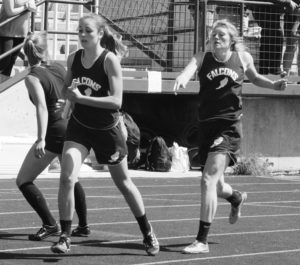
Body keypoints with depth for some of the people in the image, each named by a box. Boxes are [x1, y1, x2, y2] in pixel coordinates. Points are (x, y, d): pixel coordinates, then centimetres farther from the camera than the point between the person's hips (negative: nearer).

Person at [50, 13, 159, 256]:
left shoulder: (110, 60, -18)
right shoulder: (73, 59, -3)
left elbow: (116, 101, -24)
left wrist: (82, 98, -29)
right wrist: (69, 94, -10)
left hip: (107, 129, -3)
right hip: (79, 126, 3)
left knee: (123, 183, 12)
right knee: (67, 177, -17)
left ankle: (148, 233, 30)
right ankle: (65, 237, -6)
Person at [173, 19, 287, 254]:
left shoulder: (243, 57, 2)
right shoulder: (203, 58, -1)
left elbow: (254, 77, 23)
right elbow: (190, 67, -24)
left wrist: (273, 84, 5)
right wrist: (182, 79, -47)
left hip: (229, 126, -3)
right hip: (207, 126, 3)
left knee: (209, 179, -18)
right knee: (215, 185, 17)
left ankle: (202, 240, -15)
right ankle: (236, 198, 55)